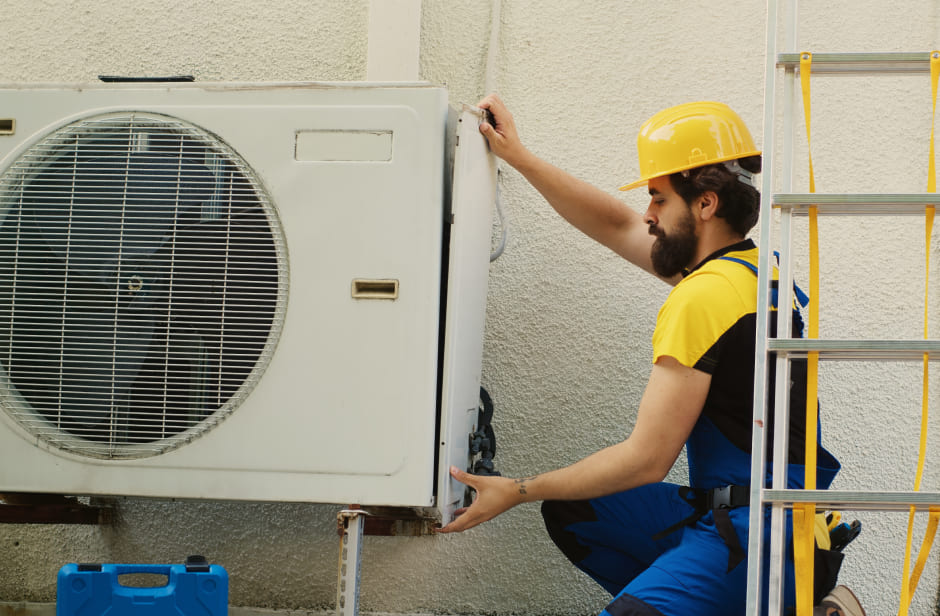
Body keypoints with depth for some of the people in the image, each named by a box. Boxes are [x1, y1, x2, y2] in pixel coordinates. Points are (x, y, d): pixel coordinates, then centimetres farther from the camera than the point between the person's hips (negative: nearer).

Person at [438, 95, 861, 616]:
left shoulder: (701, 299, -18)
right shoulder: (749, 264, 11)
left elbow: (646, 459, -17)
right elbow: (617, 227, 24)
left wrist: (517, 491, -8)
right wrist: (518, 157, 23)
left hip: (753, 534, -10)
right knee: (569, 511, 14)